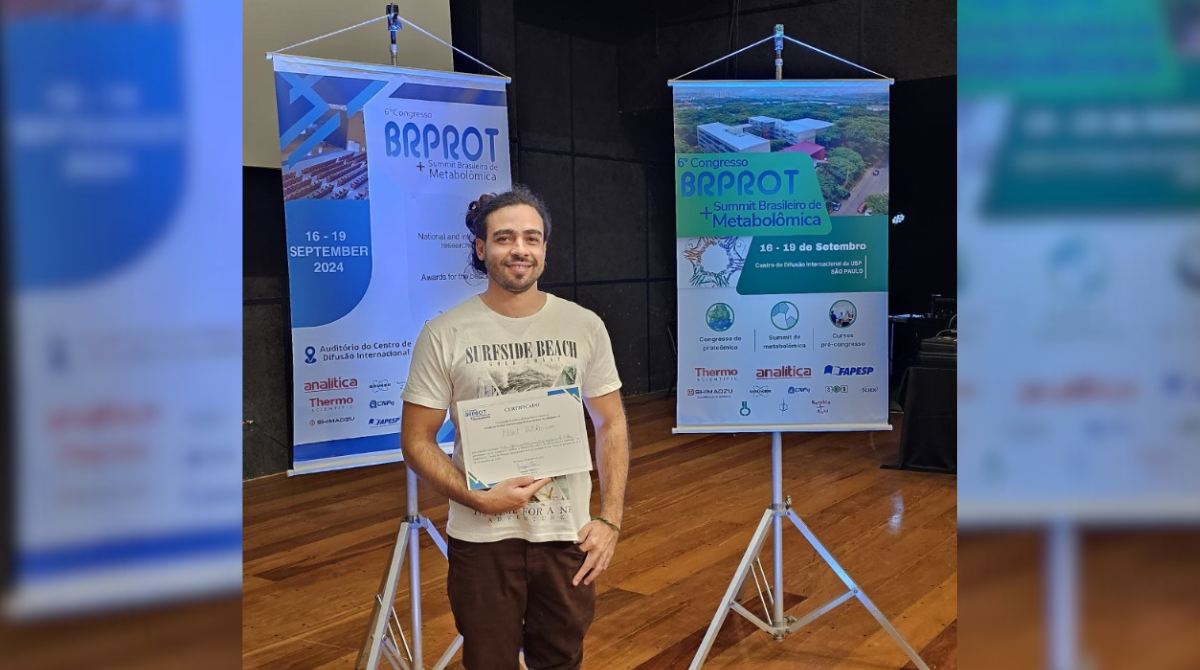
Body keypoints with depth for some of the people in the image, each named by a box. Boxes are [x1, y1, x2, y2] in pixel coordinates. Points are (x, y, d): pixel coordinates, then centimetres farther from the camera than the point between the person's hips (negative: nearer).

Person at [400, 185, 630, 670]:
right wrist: (477, 498, -19)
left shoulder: (584, 326, 0)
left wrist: (610, 519, -3)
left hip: (568, 533, 2)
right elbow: (417, 440, -5)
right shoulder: (444, 334, -7)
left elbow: (611, 425, 5)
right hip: (482, 537, -2)